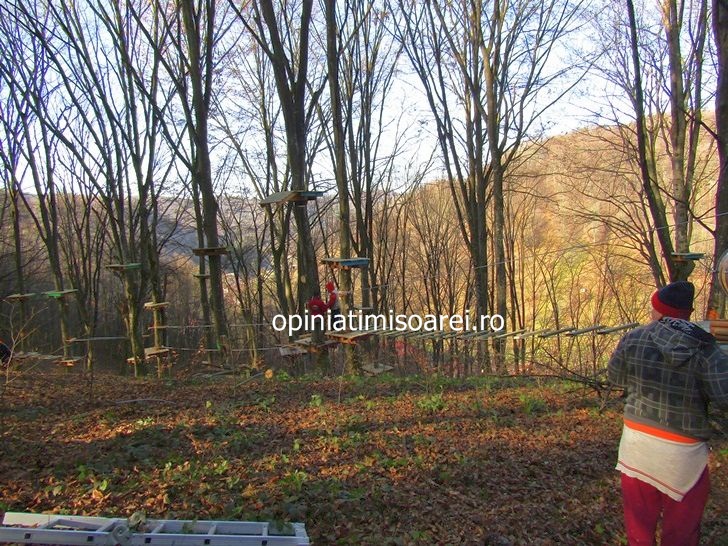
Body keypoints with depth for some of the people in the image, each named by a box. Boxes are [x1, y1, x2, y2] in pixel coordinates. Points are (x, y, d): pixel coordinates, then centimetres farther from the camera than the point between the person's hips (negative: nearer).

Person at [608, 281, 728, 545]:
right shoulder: (705, 348, -16)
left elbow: (616, 378, 4)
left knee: (639, 515, 20)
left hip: (637, 440, 2)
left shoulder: (634, 339, -9)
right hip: (683, 451, -2)